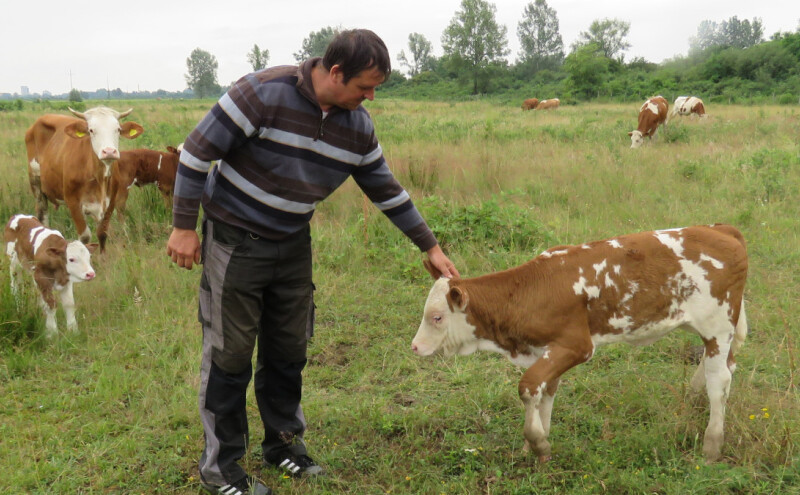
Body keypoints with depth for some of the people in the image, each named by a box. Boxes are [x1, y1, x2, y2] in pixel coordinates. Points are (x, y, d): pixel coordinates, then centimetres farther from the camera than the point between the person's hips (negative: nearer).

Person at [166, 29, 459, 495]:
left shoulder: (358, 125, -3)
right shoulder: (266, 93, -22)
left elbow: (387, 190, 9)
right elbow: (198, 151, -18)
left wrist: (431, 247, 10)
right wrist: (184, 227, -17)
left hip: (293, 244, 6)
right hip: (235, 239, -5)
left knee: (289, 350, 13)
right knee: (231, 353, 1)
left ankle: (284, 442, 33)